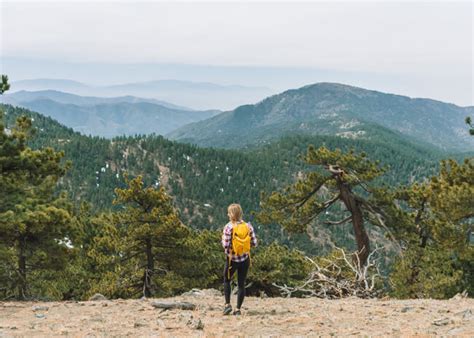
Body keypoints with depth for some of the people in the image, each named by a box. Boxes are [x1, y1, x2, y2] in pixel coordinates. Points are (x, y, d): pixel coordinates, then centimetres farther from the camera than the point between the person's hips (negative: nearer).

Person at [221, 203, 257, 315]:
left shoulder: (228, 227, -15)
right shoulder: (248, 226, -4)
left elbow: (225, 245, -17)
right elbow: (254, 243, -2)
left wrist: (223, 240, 3)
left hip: (232, 259, -3)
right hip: (245, 259, 3)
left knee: (226, 280, 19)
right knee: (241, 284, 10)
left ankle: (227, 304, 9)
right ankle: (238, 309, 10)